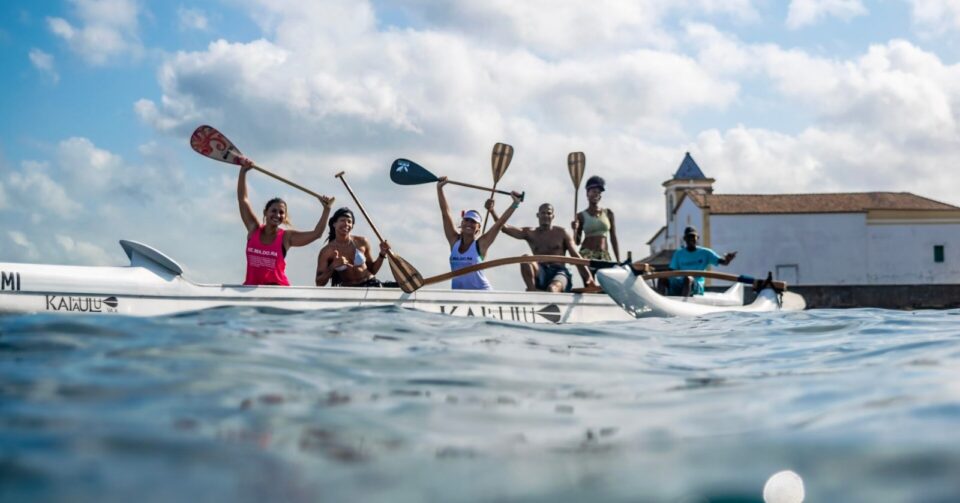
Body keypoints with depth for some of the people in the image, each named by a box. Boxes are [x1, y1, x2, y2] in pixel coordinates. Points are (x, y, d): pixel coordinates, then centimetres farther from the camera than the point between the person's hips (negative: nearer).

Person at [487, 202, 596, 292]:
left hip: (559, 273, -2)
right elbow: (504, 227, 0)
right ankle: (532, 291, -31)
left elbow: (575, 256, 5)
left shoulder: (562, 233, 9)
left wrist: (588, 278, -8)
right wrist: (492, 211, -17)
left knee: (552, 289, -34)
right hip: (540, 275, 2)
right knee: (526, 258, -27)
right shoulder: (530, 233, 12)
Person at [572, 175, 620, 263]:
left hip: (604, 255, 3)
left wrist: (618, 260, 7)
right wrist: (575, 230, -13)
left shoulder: (608, 213, 10)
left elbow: (613, 238, 11)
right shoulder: (581, 216, 4)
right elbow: (577, 242, 6)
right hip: (587, 254, -2)